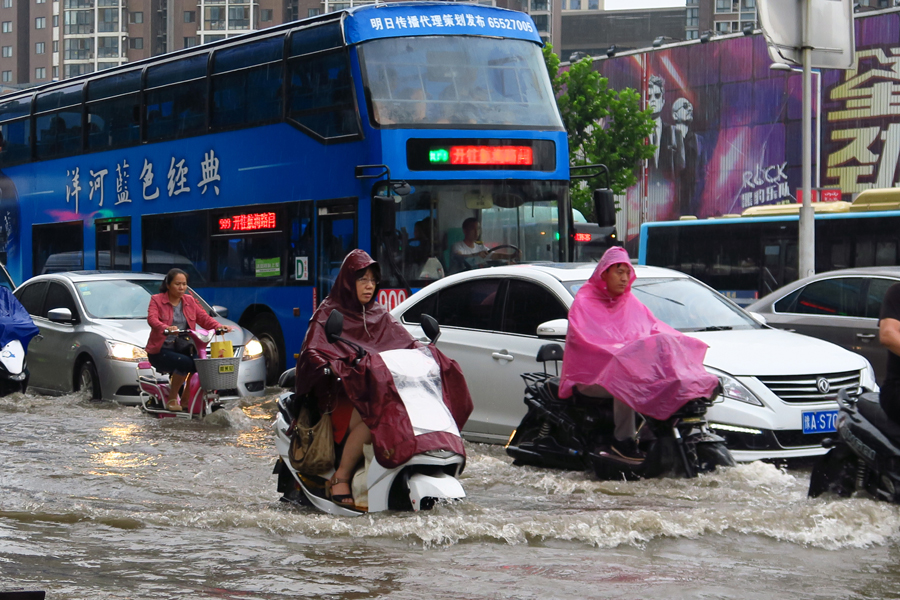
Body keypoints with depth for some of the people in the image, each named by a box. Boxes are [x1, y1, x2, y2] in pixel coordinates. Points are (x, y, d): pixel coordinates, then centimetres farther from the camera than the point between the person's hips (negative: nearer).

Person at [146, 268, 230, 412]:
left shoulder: (190, 301, 16)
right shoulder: (156, 300, 0)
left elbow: (204, 318, 7)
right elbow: (152, 319, -19)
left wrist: (218, 326, -15)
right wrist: (166, 328, -40)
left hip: (182, 349, 5)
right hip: (161, 350, -5)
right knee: (185, 362, -32)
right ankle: (172, 399, -16)